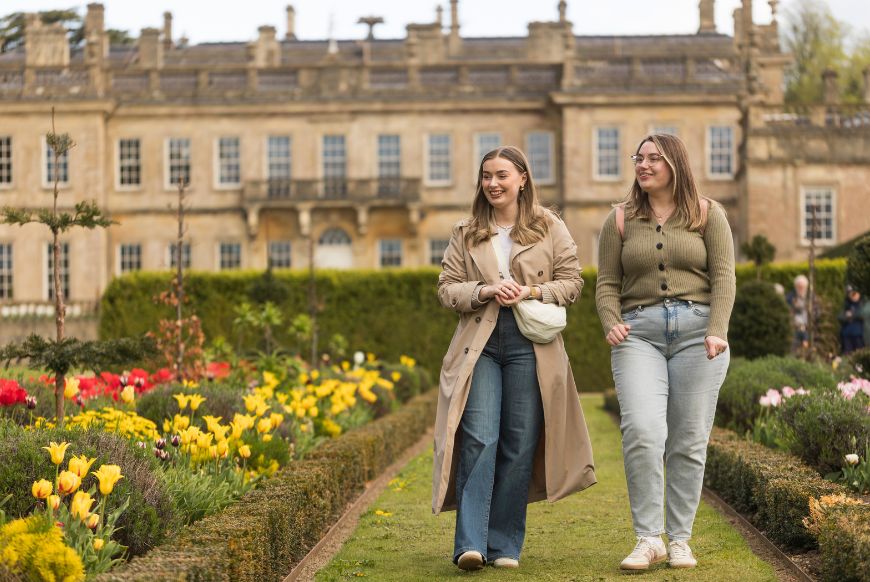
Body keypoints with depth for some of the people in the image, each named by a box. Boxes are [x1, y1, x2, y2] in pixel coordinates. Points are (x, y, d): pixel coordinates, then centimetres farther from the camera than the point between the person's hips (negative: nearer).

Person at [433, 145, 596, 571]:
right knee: (479, 438, -13)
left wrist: (531, 291, -10)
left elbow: (572, 283, 7)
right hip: (479, 344, 0)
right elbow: (446, 289, 9)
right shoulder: (466, 234, 14)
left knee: (520, 444, -1)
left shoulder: (550, 229, 10)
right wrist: (486, 290, -9)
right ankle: (470, 544, -17)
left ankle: (505, 544, 8)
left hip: (531, 345, 0)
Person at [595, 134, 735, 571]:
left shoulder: (707, 214, 8)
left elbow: (723, 277, 2)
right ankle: (648, 539, -11)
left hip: (696, 330, 0)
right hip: (639, 334, 0)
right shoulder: (620, 220, 11)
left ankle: (680, 539, 10)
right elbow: (607, 284, 10)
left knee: (688, 442, 1)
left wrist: (717, 332, -11)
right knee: (641, 433, -17)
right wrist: (611, 325, -9)